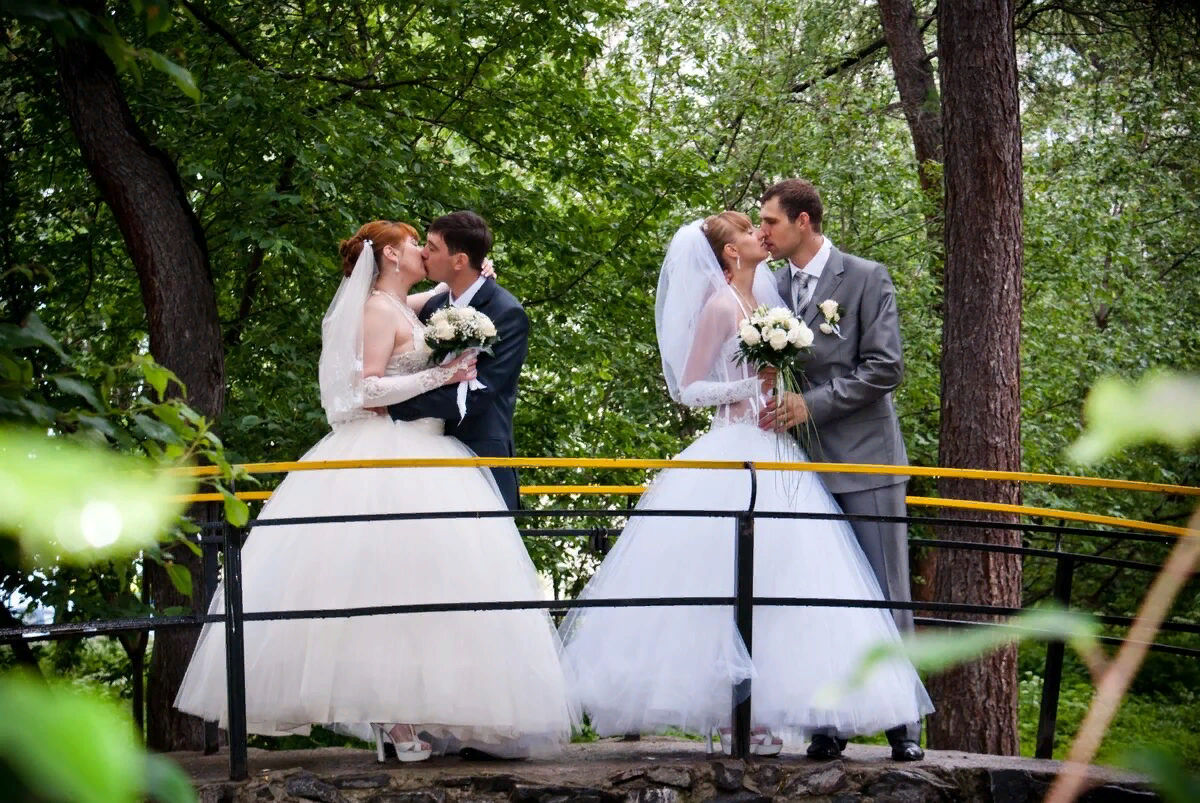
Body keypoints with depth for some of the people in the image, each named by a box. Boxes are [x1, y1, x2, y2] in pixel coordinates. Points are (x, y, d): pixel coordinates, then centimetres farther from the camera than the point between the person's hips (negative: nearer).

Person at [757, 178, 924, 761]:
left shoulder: (866, 278, -3)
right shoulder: (770, 286, 10)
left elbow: (885, 367, -10)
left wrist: (812, 403, -14)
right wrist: (770, 406, -4)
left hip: (864, 461, -4)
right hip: (803, 465, 4)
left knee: (884, 596, -1)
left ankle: (903, 725, 4)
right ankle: (829, 724, 7)